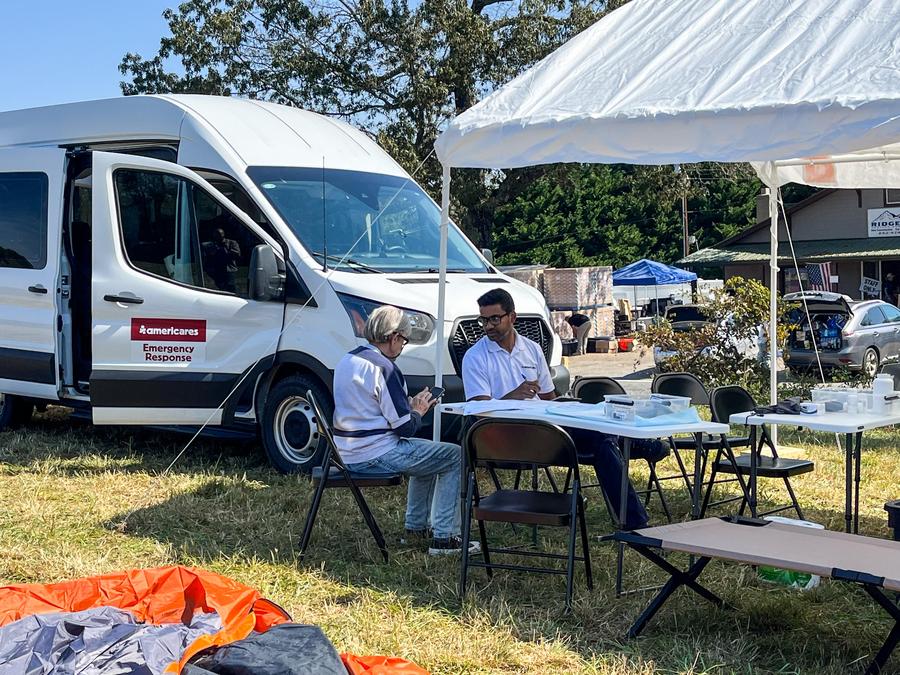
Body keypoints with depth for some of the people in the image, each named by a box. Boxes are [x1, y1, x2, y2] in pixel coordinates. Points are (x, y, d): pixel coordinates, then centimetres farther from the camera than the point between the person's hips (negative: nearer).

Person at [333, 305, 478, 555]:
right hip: (375, 455, -10)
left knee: (424, 452, 31)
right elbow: (405, 427, -18)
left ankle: (417, 526, 32)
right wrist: (418, 411, 4)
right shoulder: (383, 368, -18)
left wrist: (410, 404, 15)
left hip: (347, 453, 10)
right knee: (456, 457, -2)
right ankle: (444, 538, -5)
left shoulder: (347, 360, 11)